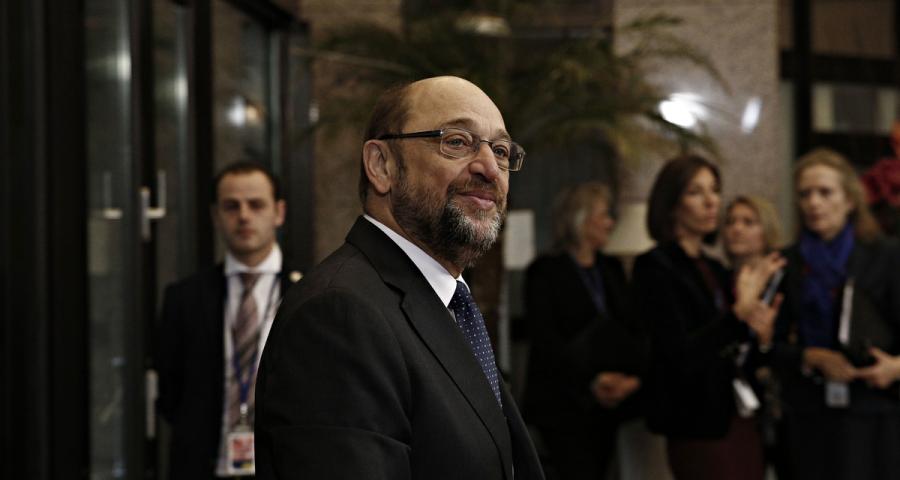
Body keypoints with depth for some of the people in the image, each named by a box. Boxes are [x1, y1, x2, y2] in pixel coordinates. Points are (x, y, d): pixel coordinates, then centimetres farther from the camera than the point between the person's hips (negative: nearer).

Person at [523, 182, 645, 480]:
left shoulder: (612, 269, 16)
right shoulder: (546, 271, -2)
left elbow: (630, 330, 10)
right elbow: (547, 340, -11)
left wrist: (633, 377, -10)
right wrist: (591, 381, -21)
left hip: (606, 404, 6)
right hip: (563, 405, -5)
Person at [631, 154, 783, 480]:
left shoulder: (714, 269, 16)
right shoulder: (654, 267, -8)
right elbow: (681, 355, -18)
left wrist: (759, 333, 0)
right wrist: (740, 310, -23)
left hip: (741, 422, 7)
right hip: (701, 427, -7)